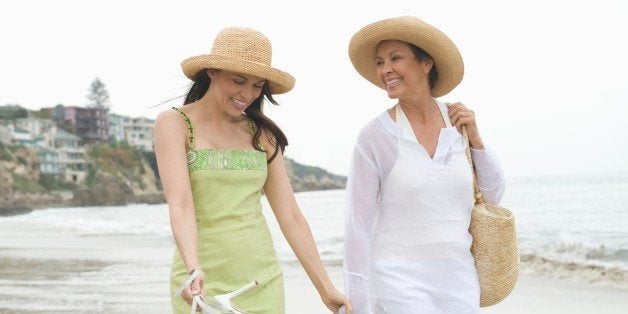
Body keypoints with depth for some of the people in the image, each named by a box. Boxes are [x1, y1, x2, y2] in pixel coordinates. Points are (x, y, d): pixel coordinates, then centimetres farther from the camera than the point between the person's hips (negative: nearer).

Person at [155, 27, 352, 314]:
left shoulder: (262, 134, 7)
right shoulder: (174, 124, -3)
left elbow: (290, 216, 5)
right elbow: (180, 205, -16)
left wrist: (326, 288, 1)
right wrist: (194, 270, -31)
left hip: (263, 283, 3)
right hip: (202, 287, -3)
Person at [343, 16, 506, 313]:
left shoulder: (459, 122, 3)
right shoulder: (374, 136, -9)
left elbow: (493, 195, 12)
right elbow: (358, 223, -8)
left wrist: (475, 138, -1)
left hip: (458, 278, 4)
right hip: (400, 283, -4)